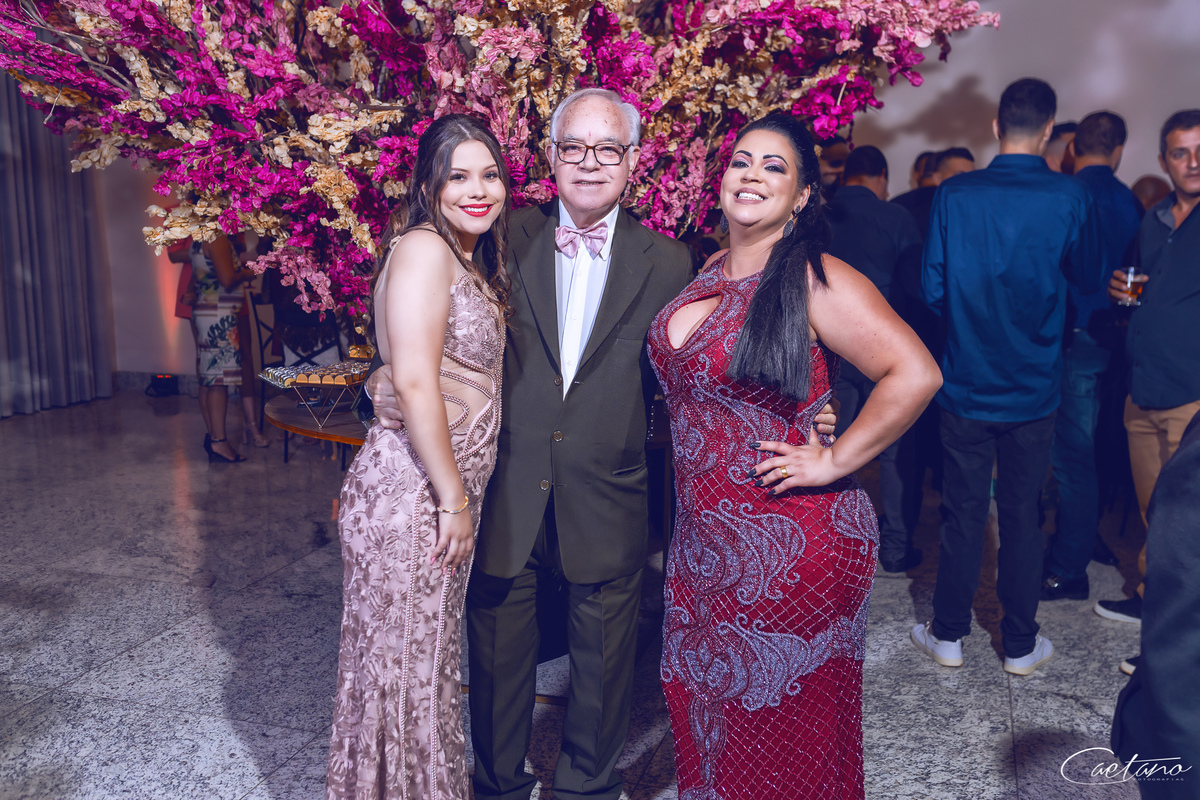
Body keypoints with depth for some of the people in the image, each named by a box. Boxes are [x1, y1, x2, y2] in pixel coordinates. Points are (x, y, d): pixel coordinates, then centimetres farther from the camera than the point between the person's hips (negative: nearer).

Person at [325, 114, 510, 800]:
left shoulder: (472, 260, 16)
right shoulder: (423, 248, -13)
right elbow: (414, 381, -21)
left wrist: (460, 499, 12)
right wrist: (454, 498, -16)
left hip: (448, 492, 9)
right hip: (410, 492, -9)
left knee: (430, 660, 20)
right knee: (400, 665, 6)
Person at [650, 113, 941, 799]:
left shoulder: (816, 281, -15)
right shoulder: (709, 274, 7)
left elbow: (915, 374, -23)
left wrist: (835, 462, -18)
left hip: (788, 547, -7)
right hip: (704, 538, 7)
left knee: (780, 729, 11)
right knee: (703, 707, 20)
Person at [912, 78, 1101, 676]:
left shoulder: (954, 194, -8)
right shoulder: (1070, 197, -8)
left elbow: (932, 288, -4)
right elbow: (1088, 280, 5)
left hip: (966, 383, 0)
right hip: (1033, 388, 0)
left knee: (962, 511, 10)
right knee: (1021, 515, 10)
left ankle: (948, 635, 22)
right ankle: (1020, 645, 23)